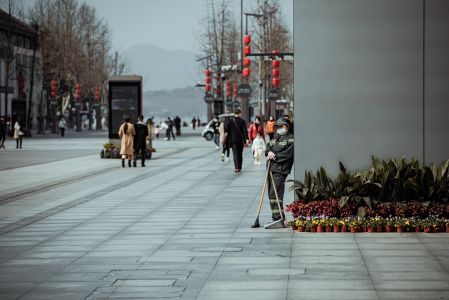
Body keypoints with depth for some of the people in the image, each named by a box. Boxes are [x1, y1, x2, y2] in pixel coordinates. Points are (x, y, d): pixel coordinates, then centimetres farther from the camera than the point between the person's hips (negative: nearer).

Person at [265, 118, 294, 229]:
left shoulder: (291, 139, -6)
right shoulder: (276, 137, 21)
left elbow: (287, 154, -15)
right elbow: (268, 146, 17)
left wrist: (274, 156, -10)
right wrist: (269, 152, -5)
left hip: (280, 170, -9)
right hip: (271, 169, 9)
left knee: (275, 194, -15)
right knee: (271, 194, 11)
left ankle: (278, 220, -14)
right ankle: (279, 219, 19)